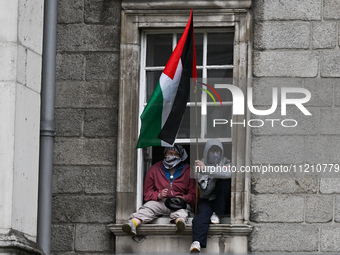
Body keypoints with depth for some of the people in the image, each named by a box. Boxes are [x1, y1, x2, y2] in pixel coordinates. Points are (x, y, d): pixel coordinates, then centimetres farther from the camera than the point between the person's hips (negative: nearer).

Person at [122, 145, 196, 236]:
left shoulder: (188, 171, 12)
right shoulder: (154, 169, 15)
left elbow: (192, 195, 8)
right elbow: (147, 193, 14)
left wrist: (183, 198, -15)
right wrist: (158, 195, -9)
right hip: (159, 201, 1)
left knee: (180, 209, -37)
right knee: (148, 207, -31)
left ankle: (180, 220, -72)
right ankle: (133, 223, -59)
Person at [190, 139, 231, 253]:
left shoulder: (226, 163, 4)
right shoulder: (200, 164, 3)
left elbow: (229, 173, -25)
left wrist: (206, 169, -32)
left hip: (223, 204, 1)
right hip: (206, 200, -1)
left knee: (225, 181, -25)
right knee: (203, 213, -35)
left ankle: (217, 214, -18)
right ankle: (197, 242, -60)